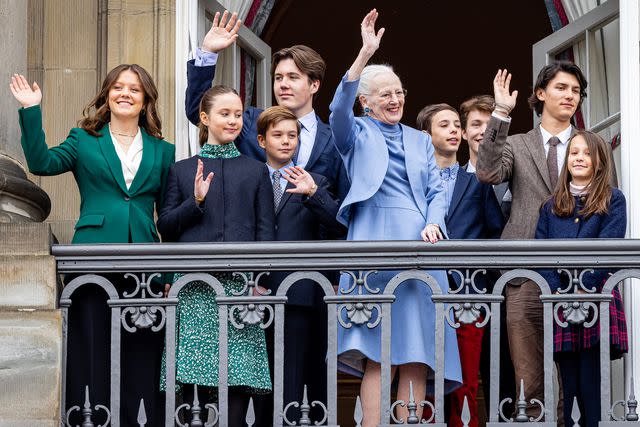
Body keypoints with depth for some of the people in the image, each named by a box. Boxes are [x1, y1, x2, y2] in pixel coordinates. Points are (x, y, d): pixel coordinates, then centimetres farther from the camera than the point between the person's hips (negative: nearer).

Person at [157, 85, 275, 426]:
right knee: (194, 377, -5)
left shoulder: (256, 171, 15)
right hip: (195, 286, 0)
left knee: (239, 370, -5)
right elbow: (165, 226, 9)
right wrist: (195, 201, -7)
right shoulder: (182, 171, 14)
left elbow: (265, 230, 8)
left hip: (240, 283, 0)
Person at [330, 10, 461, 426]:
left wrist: (434, 224, -7)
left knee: (417, 354, -2)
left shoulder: (420, 140, 23)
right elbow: (338, 113, -12)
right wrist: (365, 54, -21)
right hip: (376, 243, -4)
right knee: (378, 354, -11)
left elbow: (437, 191, 15)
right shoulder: (359, 134, 10)